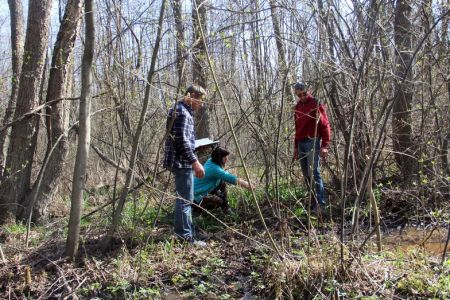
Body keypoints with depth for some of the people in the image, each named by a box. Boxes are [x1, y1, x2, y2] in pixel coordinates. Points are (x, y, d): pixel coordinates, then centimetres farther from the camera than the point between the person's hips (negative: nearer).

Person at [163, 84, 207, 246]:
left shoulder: (183, 110, 19)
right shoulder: (181, 112, -14)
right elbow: (181, 140, -23)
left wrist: (192, 161, 25)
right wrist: (195, 161, -22)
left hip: (182, 162, 11)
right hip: (182, 162, -11)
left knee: (184, 199, 17)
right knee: (185, 200, -7)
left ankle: (186, 232, 28)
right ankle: (184, 237, -1)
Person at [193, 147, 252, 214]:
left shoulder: (210, 161, 1)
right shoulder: (214, 169, -26)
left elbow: (225, 175, 14)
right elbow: (231, 178, -27)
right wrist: (247, 185, -22)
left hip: (205, 190, 10)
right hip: (197, 196, -10)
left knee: (223, 183, 5)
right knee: (219, 201, -23)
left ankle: (225, 207, 12)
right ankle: (198, 207, -3)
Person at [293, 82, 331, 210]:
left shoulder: (315, 104, -5)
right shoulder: (297, 107, 15)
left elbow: (325, 126, -10)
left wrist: (325, 146, -17)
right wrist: (296, 146, 19)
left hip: (313, 142, -7)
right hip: (301, 143, 7)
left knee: (313, 172, -12)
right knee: (306, 174, 7)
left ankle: (320, 201, -7)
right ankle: (313, 198, 14)